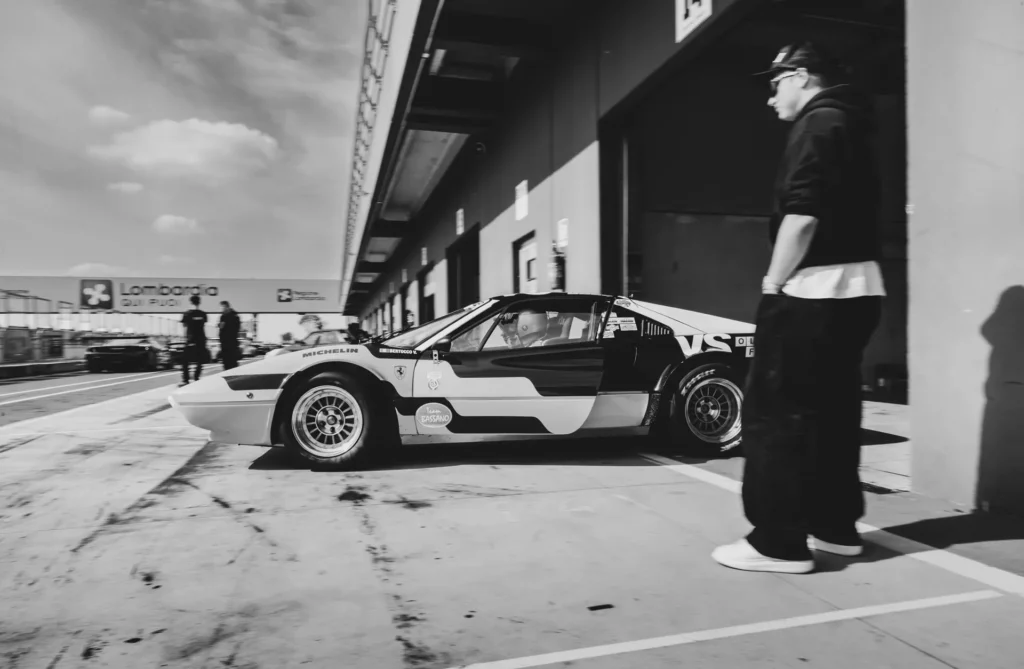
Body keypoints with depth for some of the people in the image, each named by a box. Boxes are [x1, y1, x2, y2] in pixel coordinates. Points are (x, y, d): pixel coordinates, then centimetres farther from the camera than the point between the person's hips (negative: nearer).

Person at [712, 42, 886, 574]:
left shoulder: (818, 124, -7)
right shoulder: (847, 126, 23)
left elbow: (802, 215, -20)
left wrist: (773, 285, -13)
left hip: (817, 291, -10)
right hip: (855, 288, 10)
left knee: (773, 410, -8)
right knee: (832, 409, 13)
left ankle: (779, 542, -5)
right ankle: (835, 526, 21)